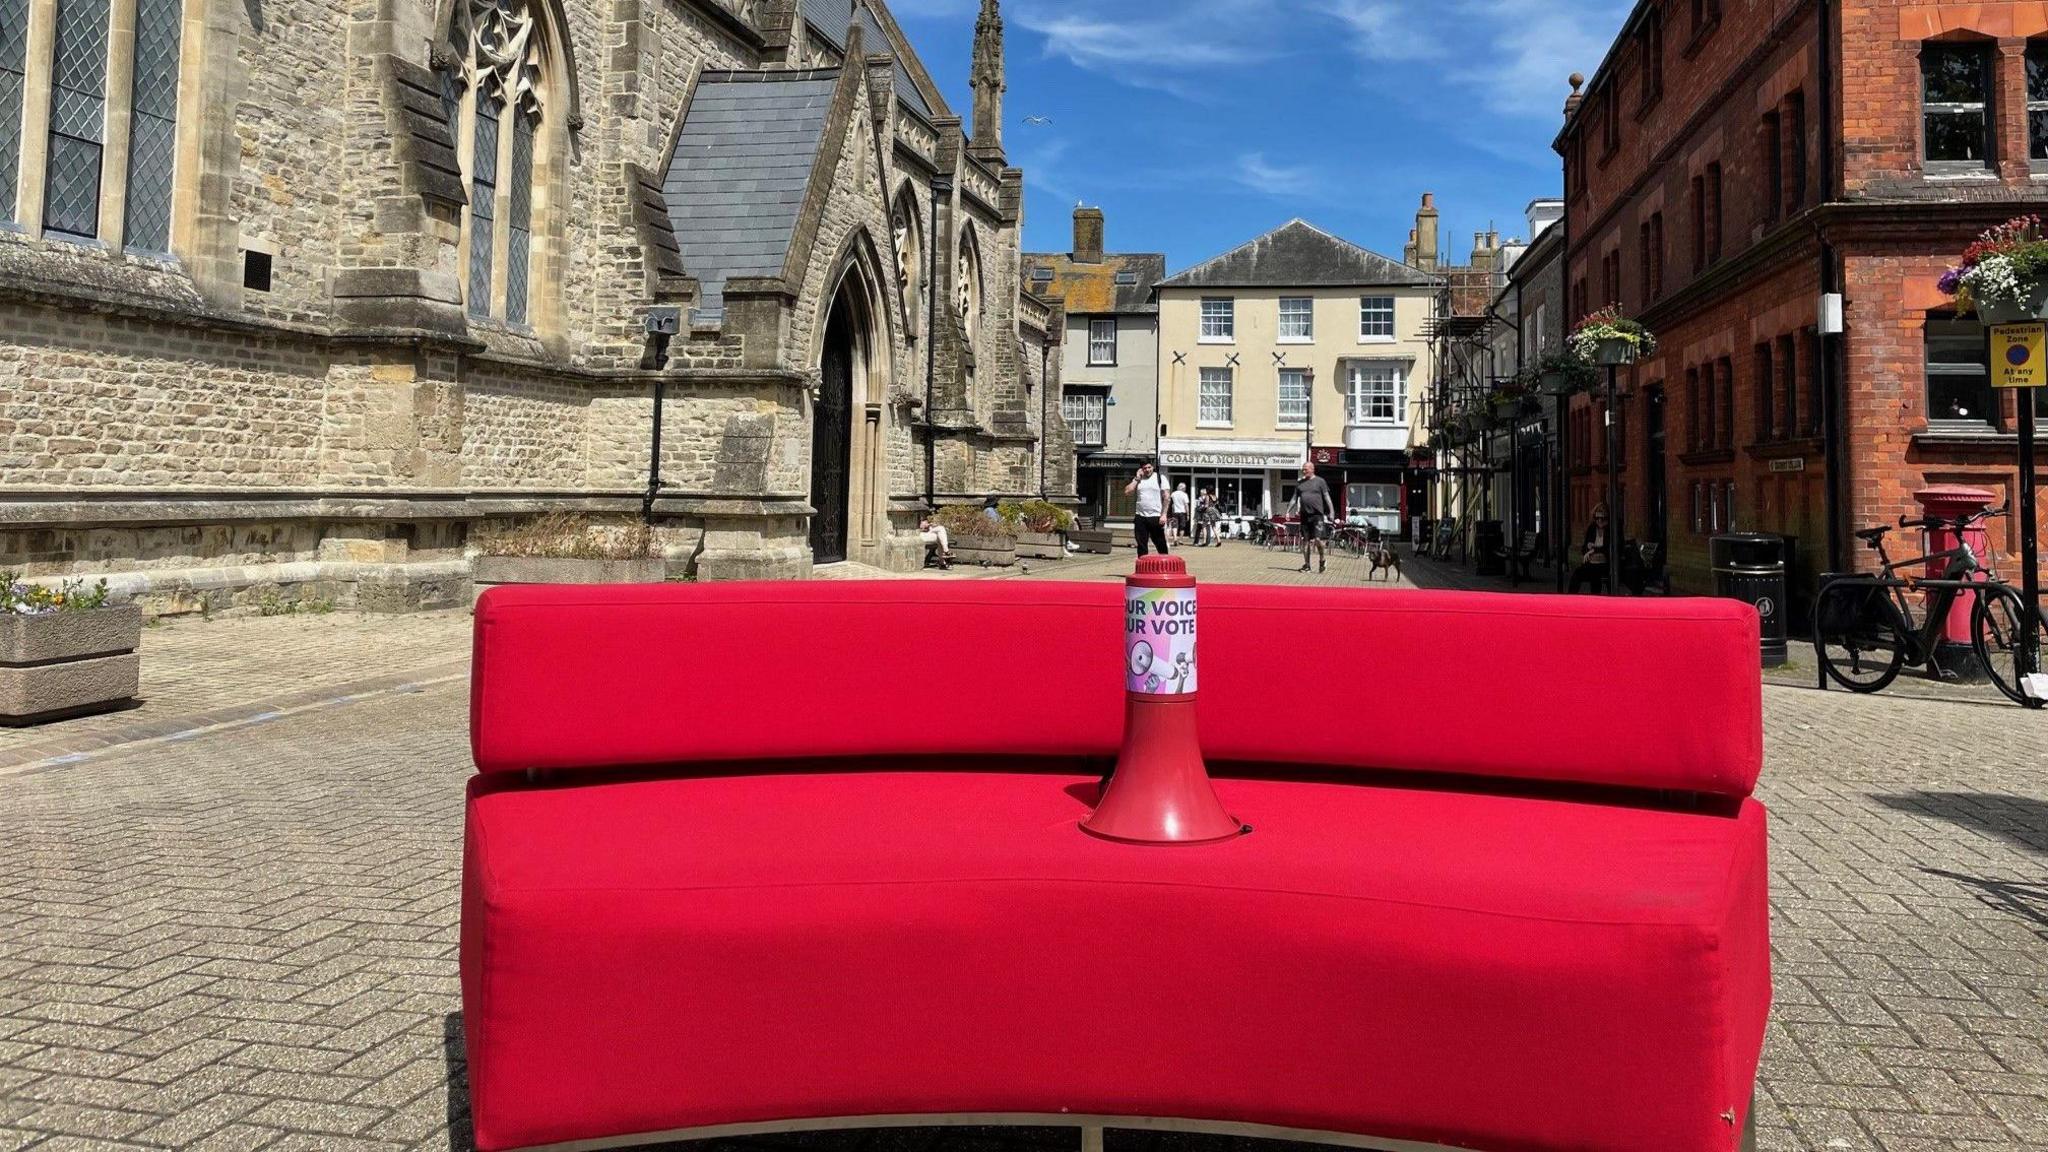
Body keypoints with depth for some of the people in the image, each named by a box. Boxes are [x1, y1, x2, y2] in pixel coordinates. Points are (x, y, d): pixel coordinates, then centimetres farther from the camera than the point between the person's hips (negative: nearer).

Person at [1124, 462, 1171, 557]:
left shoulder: (1160, 478, 1)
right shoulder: (1138, 479, 12)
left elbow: (1166, 498, -3)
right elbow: (1127, 492, 0)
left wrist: (1164, 514, -12)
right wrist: (1137, 478, -2)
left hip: (1156, 517, -3)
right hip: (1140, 517, 4)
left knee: (1161, 544, 1)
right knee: (1141, 545, 6)